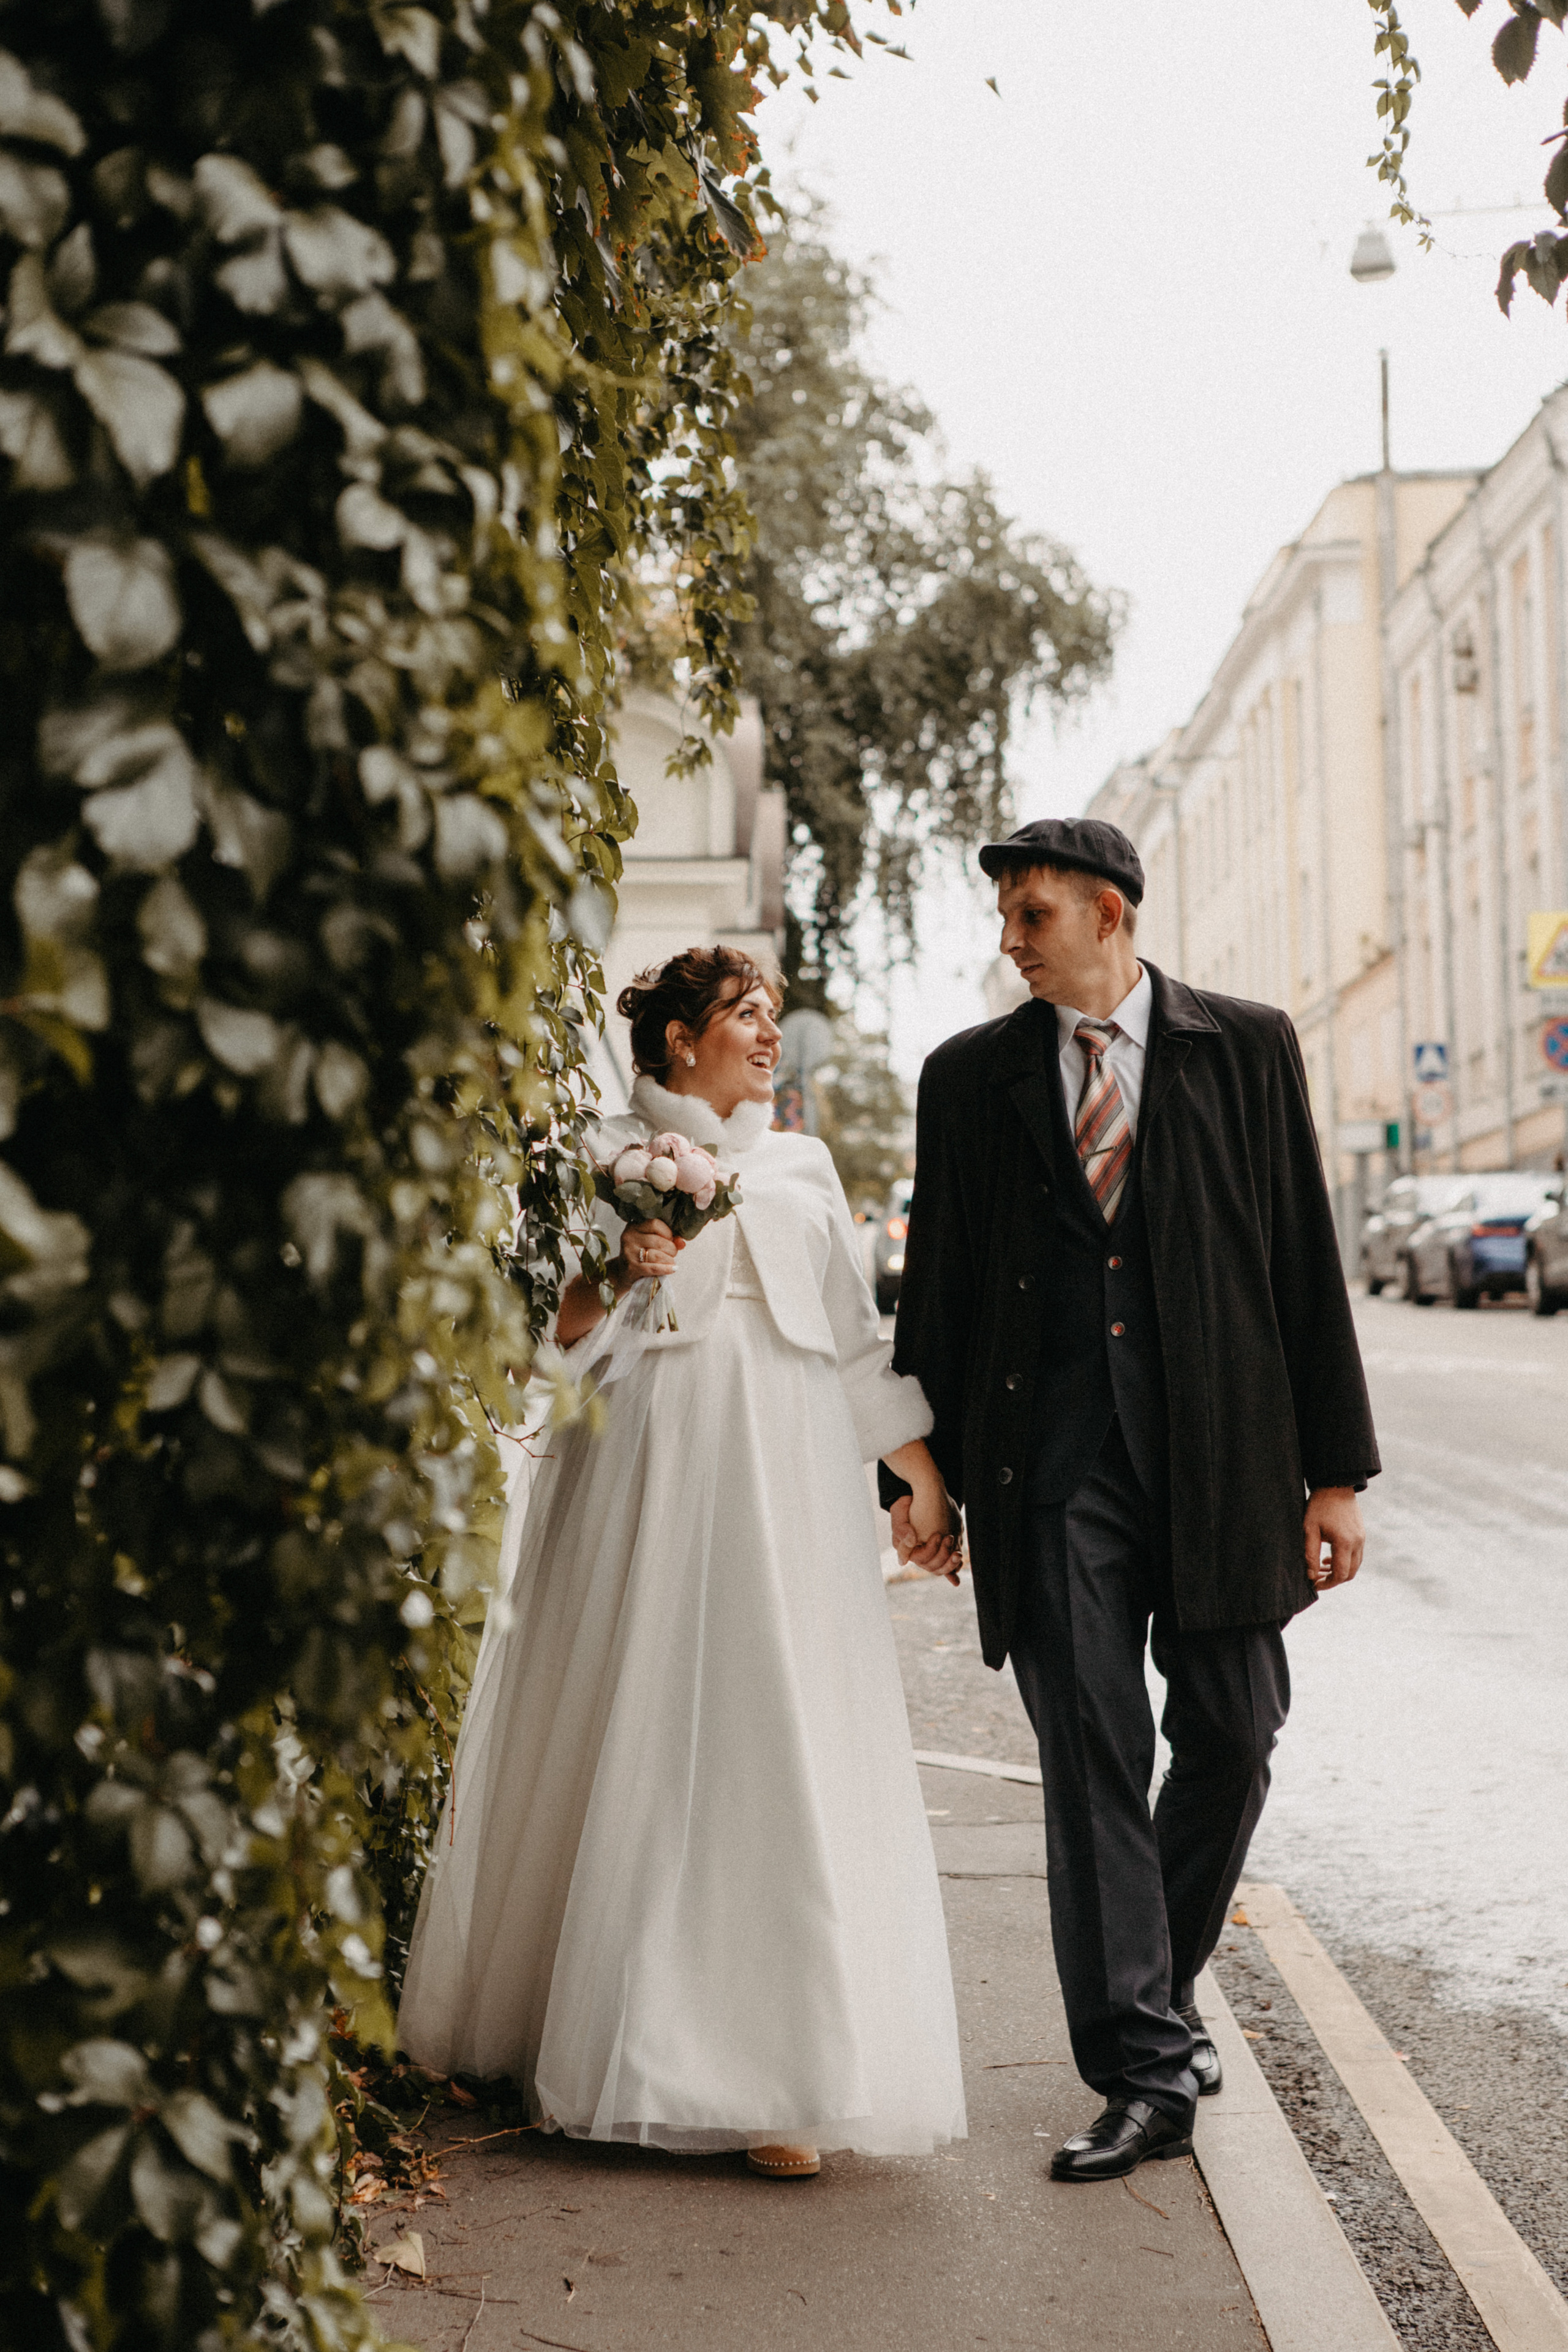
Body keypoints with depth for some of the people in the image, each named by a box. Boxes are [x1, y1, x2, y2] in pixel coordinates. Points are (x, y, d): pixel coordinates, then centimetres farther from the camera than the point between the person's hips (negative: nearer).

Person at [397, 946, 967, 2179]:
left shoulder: (803, 1166, 19)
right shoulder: (607, 1159, 6)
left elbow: (857, 1335, 20)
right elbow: (549, 1331, 2)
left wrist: (924, 1472, 16)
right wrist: (620, 1277, -16)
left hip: (789, 1484, 3)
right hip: (651, 1475, -3)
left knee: (783, 1753, -2)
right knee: (636, 1746, -1)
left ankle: (773, 2073, 1)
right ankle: (594, 2033, 14)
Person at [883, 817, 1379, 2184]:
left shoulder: (1246, 1048, 6)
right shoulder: (970, 1077, 9)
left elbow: (1305, 1257, 4)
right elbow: (937, 1288, 11)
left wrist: (1337, 1468, 0)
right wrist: (917, 1471, 7)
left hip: (1220, 1450, 0)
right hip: (1050, 1468, 0)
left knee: (1232, 1739, 5)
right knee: (1093, 1764, -2)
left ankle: (1161, 1986, 31)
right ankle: (1145, 2072, 5)